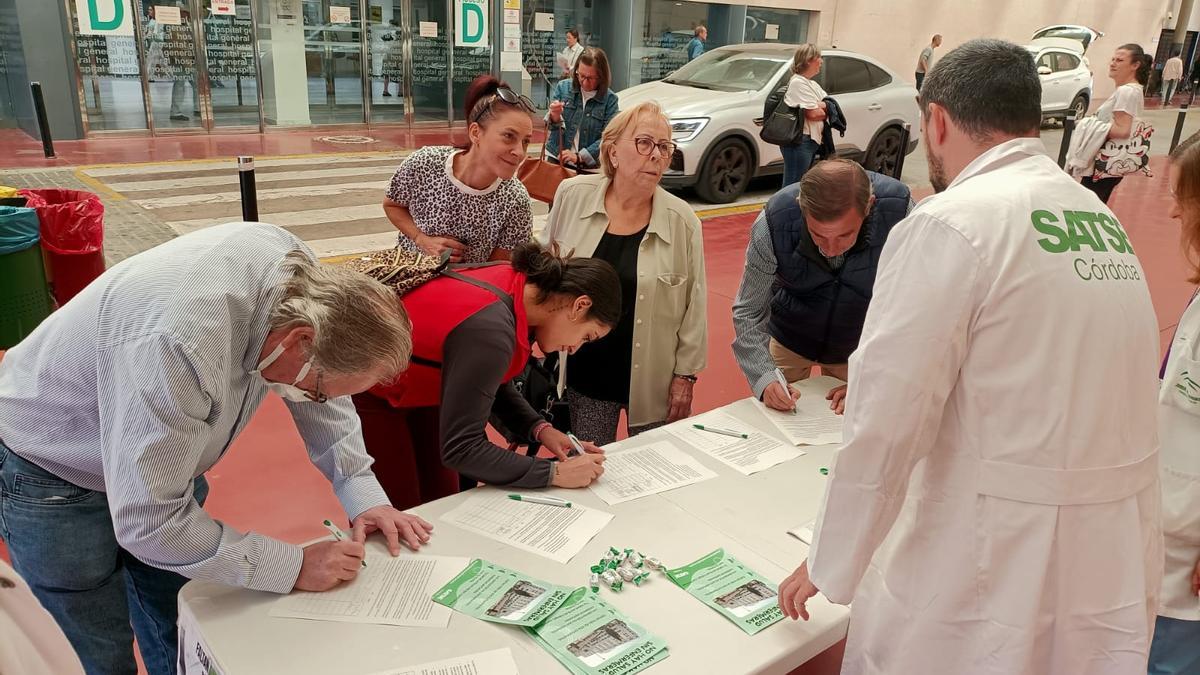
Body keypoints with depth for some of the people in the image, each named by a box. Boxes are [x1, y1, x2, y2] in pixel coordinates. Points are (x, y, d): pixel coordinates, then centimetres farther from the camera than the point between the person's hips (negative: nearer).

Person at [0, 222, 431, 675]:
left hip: (158, 450, 6)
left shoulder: (307, 282, -22)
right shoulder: (180, 343, -43)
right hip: (54, 473, -6)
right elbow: (150, 521, -35)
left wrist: (362, 493, -12)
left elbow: (324, 403, -4)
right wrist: (293, 567, -28)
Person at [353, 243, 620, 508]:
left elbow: (493, 381, 5)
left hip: (417, 389, 8)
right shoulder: (488, 327, -36)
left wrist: (540, 429, -8)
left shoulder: (522, 280, -11)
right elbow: (459, 448, -32)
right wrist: (555, 473, -27)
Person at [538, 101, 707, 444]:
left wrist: (686, 376, -2)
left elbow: (694, 307, -4)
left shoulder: (682, 220, -9)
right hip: (583, 375, 1)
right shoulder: (573, 195, -6)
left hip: (651, 376, -1)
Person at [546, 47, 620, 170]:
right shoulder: (563, 87, -1)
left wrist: (579, 157, -22)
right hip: (556, 159, 2)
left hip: (588, 167, -2)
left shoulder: (610, 99, -7)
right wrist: (554, 117, -20)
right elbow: (550, 127, 3)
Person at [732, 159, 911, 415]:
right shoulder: (773, 223, -32)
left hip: (857, 344, 1)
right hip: (789, 340, 0)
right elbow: (748, 313, -22)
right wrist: (764, 377, -35)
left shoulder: (899, 211, -33)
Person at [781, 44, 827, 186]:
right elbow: (812, 113, -18)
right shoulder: (798, 82, -11)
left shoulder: (813, 84, 19)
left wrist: (821, 106, -7)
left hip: (812, 141, 10)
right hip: (799, 142, -10)